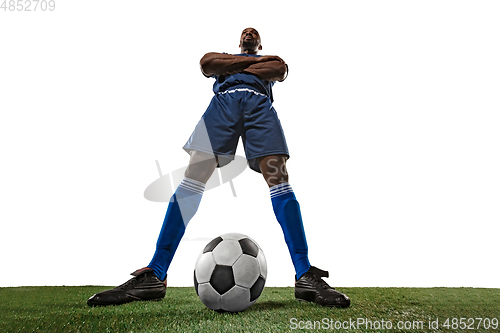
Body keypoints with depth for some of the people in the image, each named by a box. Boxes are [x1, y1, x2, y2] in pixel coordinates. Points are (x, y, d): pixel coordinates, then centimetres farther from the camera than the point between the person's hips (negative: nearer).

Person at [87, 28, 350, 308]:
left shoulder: (271, 59, 40)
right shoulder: (222, 55, 41)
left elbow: (280, 71, 14)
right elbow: (207, 63, 16)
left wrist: (232, 68, 14)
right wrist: (250, 62, 16)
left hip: (260, 103, 0)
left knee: (279, 180, -22)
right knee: (192, 180, -20)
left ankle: (305, 277, -27)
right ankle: (154, 276, -25)